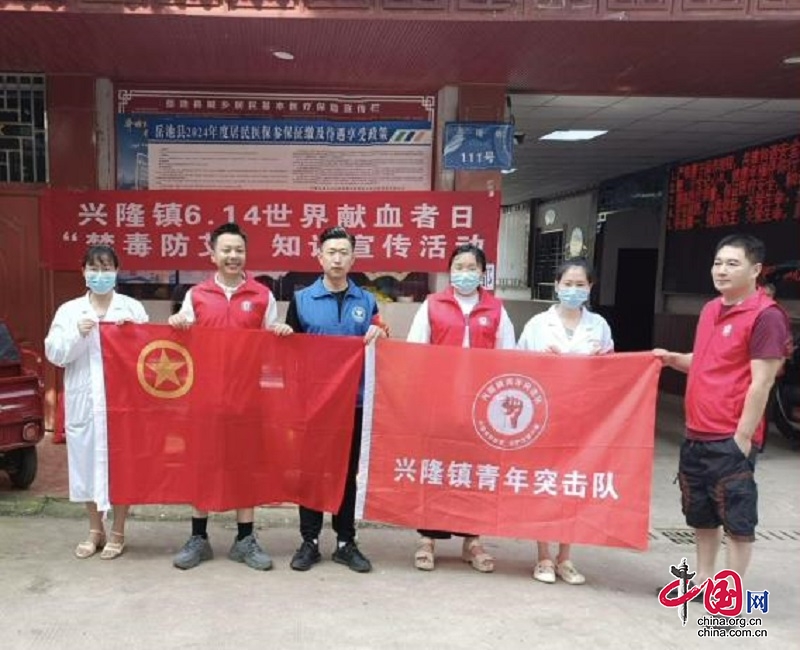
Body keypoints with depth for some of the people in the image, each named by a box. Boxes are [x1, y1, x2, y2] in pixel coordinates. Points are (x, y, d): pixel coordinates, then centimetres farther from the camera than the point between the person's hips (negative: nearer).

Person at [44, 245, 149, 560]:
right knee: (87, 463, 9)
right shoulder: (68, 311, 7)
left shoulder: (132, 308, 3)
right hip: (84, 401, 2)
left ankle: (117, 532, 19)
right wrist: (77, 335, -14)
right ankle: (95, 530, 26)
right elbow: (54, 353, 1)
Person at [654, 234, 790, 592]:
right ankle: (703, 578, 32)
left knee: (737, 518, 5)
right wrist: (673, 359, 5)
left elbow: (761, 383, -16)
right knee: (701, 514, 18)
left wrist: (742, 436, -16)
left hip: (731, 438, -8)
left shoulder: (766, 316, -13)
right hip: (696, 435, 8)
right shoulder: (710, 310, 12)